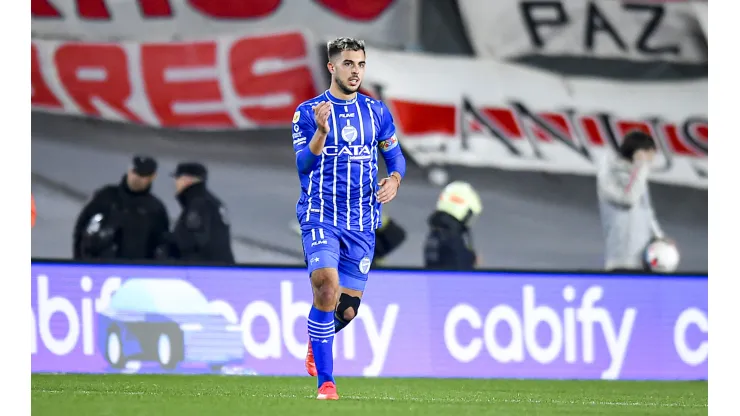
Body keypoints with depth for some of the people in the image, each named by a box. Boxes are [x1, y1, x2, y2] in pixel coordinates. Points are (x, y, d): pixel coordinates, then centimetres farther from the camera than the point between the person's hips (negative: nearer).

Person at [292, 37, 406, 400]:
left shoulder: (376, 112, 8)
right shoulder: (308, 112, -2)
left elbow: (395, 156, 15)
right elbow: (302, 164, -10)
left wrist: (394, 179, -7)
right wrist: (321, 132, -27)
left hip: (362, 223, 4)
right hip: (320, 217, -4)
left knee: (348, 308, 5)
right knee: (327, 288, -24)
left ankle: (316, 341, 41)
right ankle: (325, 382, -15)